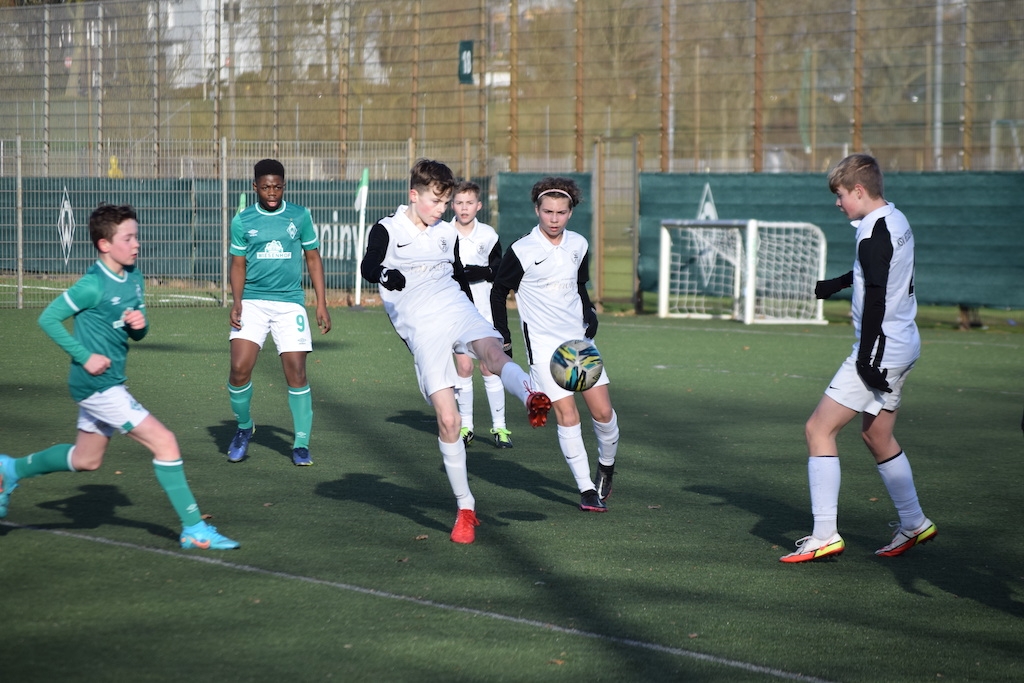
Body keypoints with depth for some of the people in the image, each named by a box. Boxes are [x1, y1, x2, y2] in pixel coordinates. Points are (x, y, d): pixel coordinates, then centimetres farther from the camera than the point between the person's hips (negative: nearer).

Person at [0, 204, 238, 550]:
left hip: (110, 383, 9)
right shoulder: (93, 285, -18)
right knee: (164, 441, -12)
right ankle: (194, 530, -7)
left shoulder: (134, 278, 6)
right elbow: (48, 318, -14)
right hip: (97, 383, -9)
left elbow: (138, 334, 15)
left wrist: (140, 323, -10)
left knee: (86, 459, 24)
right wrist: (85, 356, -18)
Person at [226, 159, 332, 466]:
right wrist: (236, 301, -7)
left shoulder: (300, 216, 5)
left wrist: (321, 305, 5)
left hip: (289, 302, 0)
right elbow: (238, 265, 10)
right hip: (252, 301, 0)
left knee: (296, 371, -7)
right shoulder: (242, 220, 5)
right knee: (239, 368, -13)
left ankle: (301, 443, 5)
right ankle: (244, 427, 13)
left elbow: (313, 259, 11)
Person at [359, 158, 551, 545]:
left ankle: (533, 399, -64)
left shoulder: (448, 234, 19)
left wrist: (478, 324, 30)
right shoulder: (387, 230, 4)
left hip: (457, 311, 3)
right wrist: (385, 274, -39)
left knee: (493, 353, -33)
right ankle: (465, 508, 3)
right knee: (448, 420, -8)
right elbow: (367, 267, -15)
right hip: (422, 331, -3)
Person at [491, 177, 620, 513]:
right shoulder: (521, 251, -10)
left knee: (603, 411, 0)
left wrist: (590, 315, 3)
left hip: (579, 337, 4)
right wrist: (502, 336, 0)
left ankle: (606, 467, 28)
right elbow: (499, 292, 2)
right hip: (543, 343, -4)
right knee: (567, 415, -12)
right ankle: (587, 489, -5)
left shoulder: (579, 245, 4)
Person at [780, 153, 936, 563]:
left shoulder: (874, 234, -18)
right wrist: (834, 285, 41)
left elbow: (876, 298, -24)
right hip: (903, 346, 10)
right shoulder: (896, 220, 12)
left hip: (880, 350, -10)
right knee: (876, 435, 21)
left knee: (818, 429, -6)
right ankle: (914, 525, 29)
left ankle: (825, 536, -8)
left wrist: (868, 357, -24)